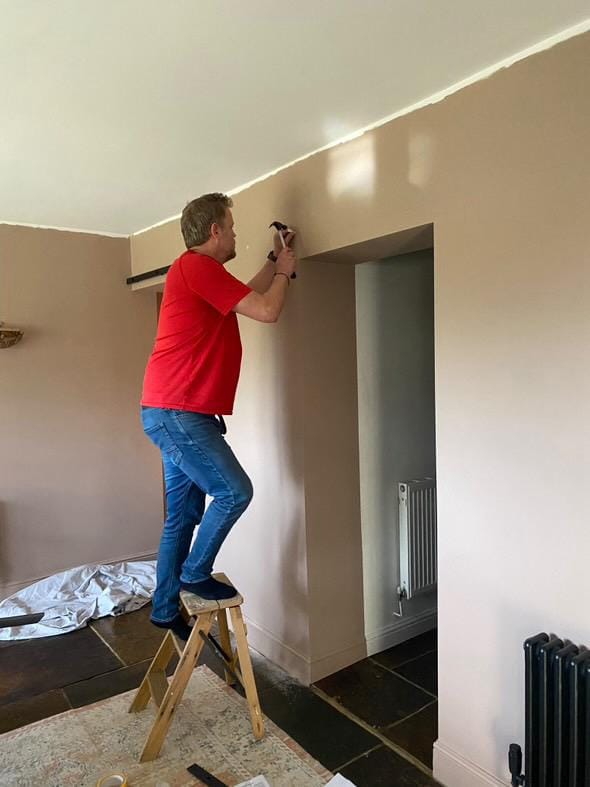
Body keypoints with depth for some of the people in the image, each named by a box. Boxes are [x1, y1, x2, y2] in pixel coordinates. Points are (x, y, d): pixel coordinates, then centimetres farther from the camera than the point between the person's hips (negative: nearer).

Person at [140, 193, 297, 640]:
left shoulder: (198, 271, 20)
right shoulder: (197, 266, -12)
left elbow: (248, 297, 34)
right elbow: (267, 311, -15)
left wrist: (274, 262, 31)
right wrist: (285, 271, 3)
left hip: (178, 413, 10)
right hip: (178, 412, -10)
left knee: (183, 515, 13)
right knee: (235, 491, -7)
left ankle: (166, 609, 24)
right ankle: (195, 573, 11)